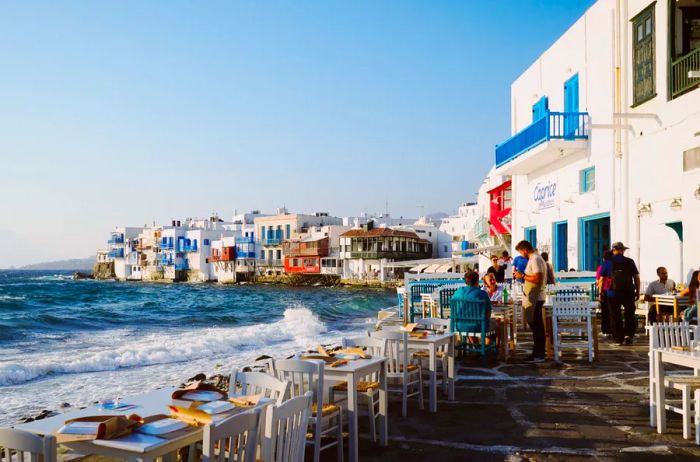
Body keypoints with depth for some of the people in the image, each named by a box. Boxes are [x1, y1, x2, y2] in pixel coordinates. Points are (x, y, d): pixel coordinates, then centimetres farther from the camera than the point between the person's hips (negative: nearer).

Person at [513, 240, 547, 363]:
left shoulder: (535, 259, -15)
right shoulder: (535, 259, 17)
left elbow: (538, 279, -24)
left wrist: (522, 276, -16)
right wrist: (522, 275, 12)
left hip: (535, 298, -10)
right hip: (535, 297, 10)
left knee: (536, 327, -6)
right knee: (537, 326, 14)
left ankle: (538, 355, -2)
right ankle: (539, 353, 20)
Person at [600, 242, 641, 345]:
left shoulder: (607, 263, 0)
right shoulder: (630, 262, 2)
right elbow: (636, 277, 2)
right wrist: (637, 291, 11)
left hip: (613, 294, 0)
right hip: (628, 293, 1)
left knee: (615, 317, 7)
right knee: (630, 315, 14)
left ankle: (619, 339, 9)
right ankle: (628, 335, -1)